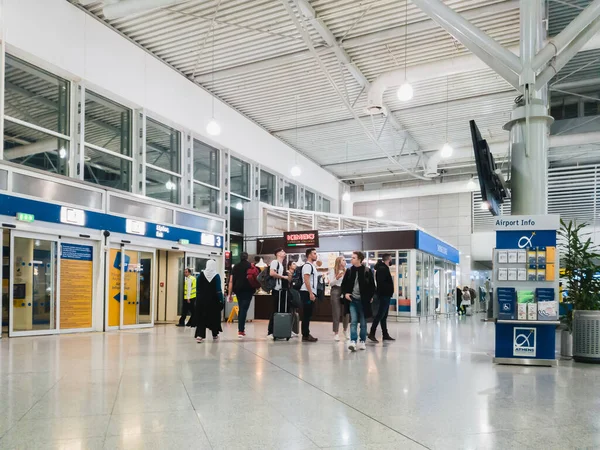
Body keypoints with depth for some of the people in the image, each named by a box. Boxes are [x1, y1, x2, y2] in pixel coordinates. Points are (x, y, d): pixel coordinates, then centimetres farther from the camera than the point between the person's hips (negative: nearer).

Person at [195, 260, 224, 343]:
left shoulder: (201, 275, -3)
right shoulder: (216, 276, -9)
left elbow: (198, 288, 1)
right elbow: (218, 290, -11)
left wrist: (200, 295, 11)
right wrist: (221, 300, -6)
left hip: (202, 299, 1)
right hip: (213, 300, -1)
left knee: (201, 317, 3)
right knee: (214, 317, 14)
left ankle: (199, 335, -11)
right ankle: (215, 334, 27)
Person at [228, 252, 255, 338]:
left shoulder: (235, 267, 11)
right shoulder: (250, 266, 1)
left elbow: (231, 281, 7)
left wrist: (230, 294, 9)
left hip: (238, 289, 4)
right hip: (248, 289, -4)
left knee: (241, 309, 18)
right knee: (244, 309, -4)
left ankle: (241, 329, 22)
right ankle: (240, 330, -12)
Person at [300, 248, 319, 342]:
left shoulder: (312, 266, 20)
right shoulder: (307, 265, -11)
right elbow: (306, 280, -19)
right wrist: (311, 293, -22)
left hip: (311, 293, 10)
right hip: (307, 293, -10)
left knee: (308, 315, 12)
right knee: (306, 315, -6)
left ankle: (306, 334, 17)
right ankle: (305, 335, -4)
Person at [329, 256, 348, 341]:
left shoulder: (346, 270, 8)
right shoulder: (333, 270, 1)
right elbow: (330, 283, -2)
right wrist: (337, 278, -16)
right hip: (336, 291, -3)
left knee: (346, 312, 4)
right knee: (336, 313, 0)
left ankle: (345, 331, 22)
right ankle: (336, 333, 7)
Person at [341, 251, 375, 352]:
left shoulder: (367, 271, -5)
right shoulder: (349, 271, 3)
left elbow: (372, 285, 1)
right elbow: (344, 284, 12)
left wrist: (370, 297, -4)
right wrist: (345, 293, -3)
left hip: (363, 300, -1)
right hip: (352, 300, 1)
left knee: (363, 322, 9)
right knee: (353, 321, -6)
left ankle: (362, 341, 20)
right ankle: (353, 342, -10)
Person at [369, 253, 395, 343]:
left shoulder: (384, 268, 17)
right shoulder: (382, 269, -15)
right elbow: (381, 282, -23)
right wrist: (389, 288, -15)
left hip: (386, 295, 10)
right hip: (384, 295, -10)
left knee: (384, 315, 12)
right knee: (380, 315, -9)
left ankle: (385, 334, 18)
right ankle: (372, 334, -7)